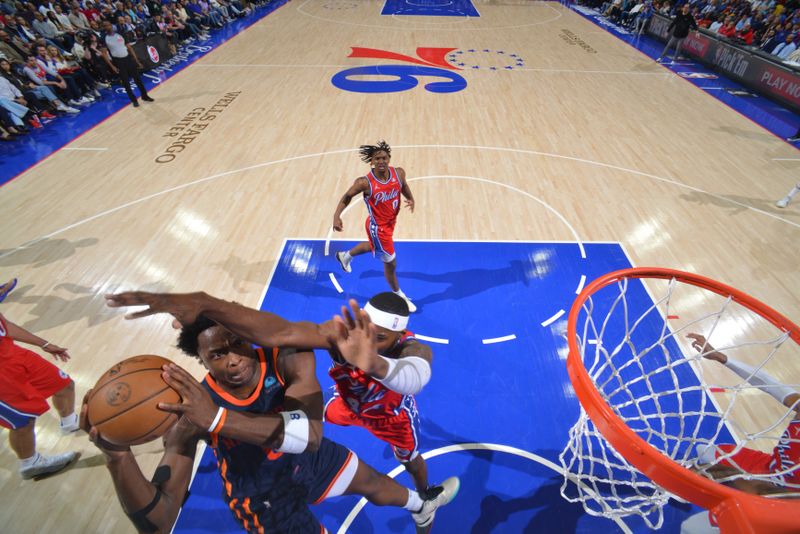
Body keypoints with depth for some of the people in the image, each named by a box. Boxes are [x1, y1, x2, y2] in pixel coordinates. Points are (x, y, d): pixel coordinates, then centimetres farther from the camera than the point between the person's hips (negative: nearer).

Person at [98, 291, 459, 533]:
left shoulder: (290, 360, -33)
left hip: (310, 457, 2)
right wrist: (118, 457, -48)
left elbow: (310, 434, -48)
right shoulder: (191, 416, -30)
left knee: (377, 486, 24)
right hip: (265, 499, -2)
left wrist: (218, 419, -56)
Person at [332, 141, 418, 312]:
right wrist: (337, 215, -25)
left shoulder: (399, 173, -13)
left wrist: (410, 199, -9)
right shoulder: (365, 182, -27)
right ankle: (399, 296, 36)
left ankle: (345, 255, 64)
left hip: (391, 221, 7)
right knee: (391, 263, 6)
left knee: (375, 246, 35)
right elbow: (347, 197, -12)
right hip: (378, 227, -7)